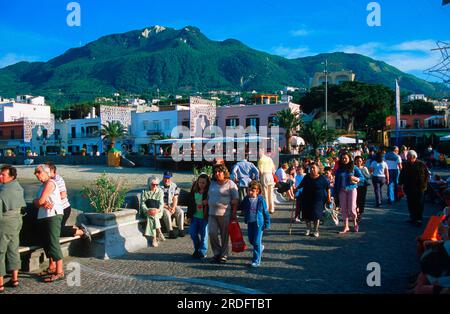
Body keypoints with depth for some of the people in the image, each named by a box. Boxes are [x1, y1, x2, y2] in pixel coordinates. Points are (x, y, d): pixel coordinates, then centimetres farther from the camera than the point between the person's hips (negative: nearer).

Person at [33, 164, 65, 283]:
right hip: (43, 217, 10)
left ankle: (59, 272, -10)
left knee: (53, 243, -11)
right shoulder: (43, 185, 20)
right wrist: (43, 203, -13)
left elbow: (40, 201, -15)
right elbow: (36, 204, 8)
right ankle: (52, 267, 30)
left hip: (53, 216, -10)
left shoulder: (50, 183, -9)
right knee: (46, 243, 17)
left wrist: (41, 202, 7)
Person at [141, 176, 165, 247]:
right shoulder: (144, 192, 6)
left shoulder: (160, 192, 8)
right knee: (151, 215, -32)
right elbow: (142, 204, -2)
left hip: (157, 211, 0)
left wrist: (158, 210, -21)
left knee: (152, 216, -31)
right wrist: (147, 210, -22)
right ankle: (159, 232, -26)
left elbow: (161, 203, 0)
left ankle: (154, 238, -28)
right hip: (147, 211, 0)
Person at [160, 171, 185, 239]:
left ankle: (181, 230, -18)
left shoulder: (174, 186, 6)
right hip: (162, 206, -4)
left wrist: (173, 207, -12)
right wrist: (167, 207, -18)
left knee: (180, 212, -20)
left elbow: (175, 199, 5)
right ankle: (171, 232, -29)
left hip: (172, 205, 4)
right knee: (167, 213, -33)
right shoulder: (159, 186, -8)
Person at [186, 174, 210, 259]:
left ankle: (202, 252, 19)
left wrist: (207, 203, -27)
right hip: (194, 216, 5)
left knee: (203, 235, 4)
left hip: (204, 217, -5)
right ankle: (197, 250, 28)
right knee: (193, 233, 9)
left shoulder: (209, 192, -11)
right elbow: (190, 203, 8)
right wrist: (189, 216, 6)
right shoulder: (194, 191, 3)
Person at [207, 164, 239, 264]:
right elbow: (208, 197, 21)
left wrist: (233, 214, -12)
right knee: (212, 233, -1)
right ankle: (217, 253, 16)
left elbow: (235, 200, -6)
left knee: (225, 235, 3)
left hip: (225, 214, -5)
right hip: (212, 213, 5)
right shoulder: (212, 184, 15)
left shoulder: (230, 184, -4)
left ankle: (223, 255, 17)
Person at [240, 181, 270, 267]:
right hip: (250, 222, 5)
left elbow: (266, 212, -5)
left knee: (257, 241, -3)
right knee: (251, 240, 15)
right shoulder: (246, 199, -2)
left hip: (259, 223, -5)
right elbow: (241, 207, 17)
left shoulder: (261, 200, -12)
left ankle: (256, 261, 7)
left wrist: (267, 224, -3)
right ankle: (260, 247, 45)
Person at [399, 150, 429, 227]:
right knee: (410, 204, 9)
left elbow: (426, 175, 2)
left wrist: (424, 185, -5)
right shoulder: (406, 165, 5)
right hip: (409, 188, 3)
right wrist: (401, 184, 4)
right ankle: (412, 217, 20)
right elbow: (402, 176, 12)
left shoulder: (421, 165, -3)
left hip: (419, 189, -3)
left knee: (419, 205, -1)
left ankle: (419, 219, 5)